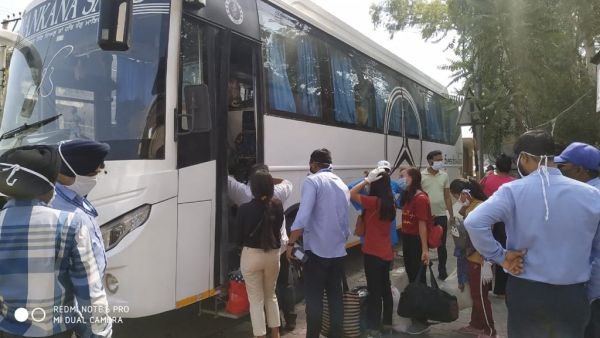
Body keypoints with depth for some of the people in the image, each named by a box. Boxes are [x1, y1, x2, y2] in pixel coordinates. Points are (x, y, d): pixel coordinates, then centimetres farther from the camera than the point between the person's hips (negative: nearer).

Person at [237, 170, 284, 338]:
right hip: (273, 255, 4)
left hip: (251, 256, -3)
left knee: (256, 300, 9)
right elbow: (278, 228, 5)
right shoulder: (277, 206, -7)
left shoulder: (245, 209, -14)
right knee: (271, 296, 22)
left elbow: (240, 237, -5)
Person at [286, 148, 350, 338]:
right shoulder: (342, 185, 12)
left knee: (314, 297, 2)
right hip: (338, 250, 6)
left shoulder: (312, 181, -9)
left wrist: (291, 244, -12)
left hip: (317, 249, -6)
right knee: (335, 295, 13)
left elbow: (302, 216, -20)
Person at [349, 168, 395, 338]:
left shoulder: (374, 201, -18)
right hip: (386, 252, 7)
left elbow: (351, 194, -15)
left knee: (374, 290, 0)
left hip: (373, 253, -7)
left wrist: (367, 179, -13)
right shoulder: (390, 203, 4)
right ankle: (387, 321, 30)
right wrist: (372, 180, 11)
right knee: (385, 288, 18)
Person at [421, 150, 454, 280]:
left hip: (441, 215, 2)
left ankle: (442, 270, 24)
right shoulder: (421, 176, -6)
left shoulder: (444, 176, 4)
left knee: (442, 245, 11)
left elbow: (448, 197, 8)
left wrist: (452, 215, 6)